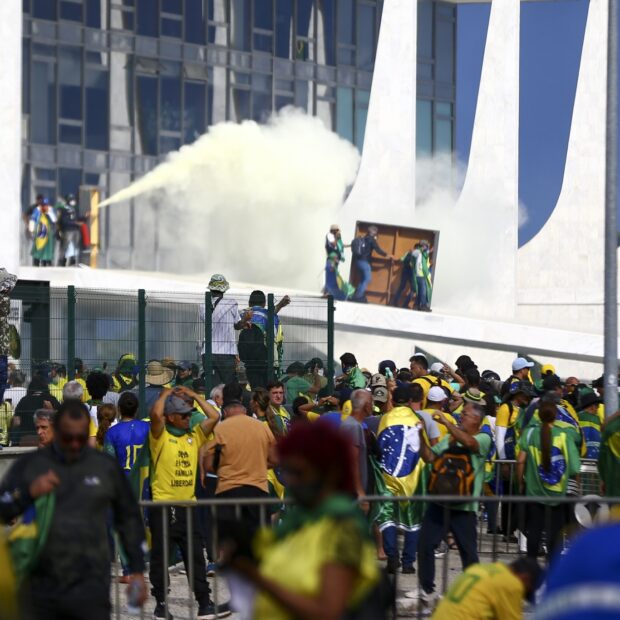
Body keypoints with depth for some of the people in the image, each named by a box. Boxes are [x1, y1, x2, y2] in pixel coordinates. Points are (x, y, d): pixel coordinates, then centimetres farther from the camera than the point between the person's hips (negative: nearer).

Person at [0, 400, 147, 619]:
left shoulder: (106, 467, 7)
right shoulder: (28, 465, 5)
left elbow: (128, 519, 14)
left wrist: (137, 570, 10)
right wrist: (29, 493, -15)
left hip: (90, 587, -1)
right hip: (41, 587, 1)